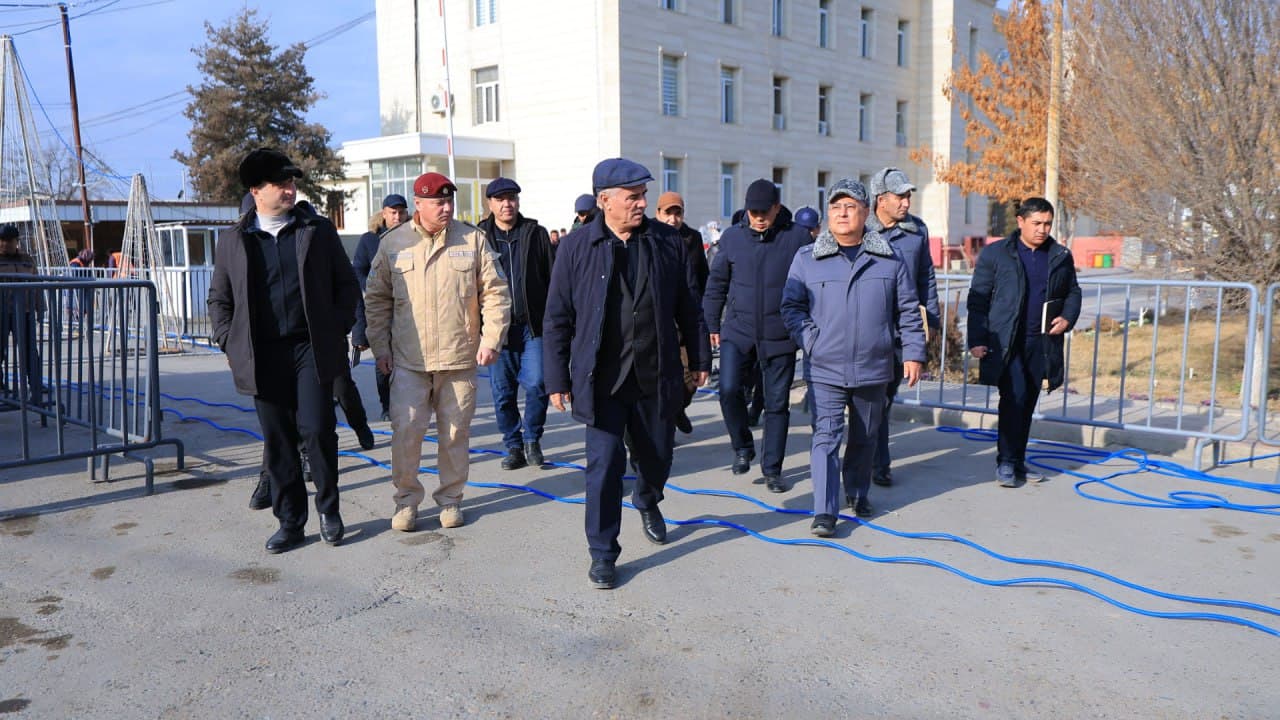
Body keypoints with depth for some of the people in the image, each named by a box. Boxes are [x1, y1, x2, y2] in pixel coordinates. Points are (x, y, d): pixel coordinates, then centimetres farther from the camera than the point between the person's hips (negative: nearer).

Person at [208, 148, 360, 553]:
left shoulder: (319, 231, 8)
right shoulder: (233, 240, 9)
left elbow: (346, 284, 10)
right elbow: (219, 299, 14)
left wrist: (337, 330, 1)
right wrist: (230, 344, 4)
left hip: (312, 348, -1)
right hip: (263, 357, 2)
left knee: (316, 429, -10)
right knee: (277, 442, 6)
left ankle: (328, 508, 12)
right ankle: (290, 522, 18)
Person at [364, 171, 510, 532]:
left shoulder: (473, 239, 2)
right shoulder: (393, 243, 3)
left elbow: (496, 292, 4)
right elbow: (377, 299, 9)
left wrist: (491, 339, -4)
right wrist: (380, 347, 4)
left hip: (460, 358, 0)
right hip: (408, 360, 0)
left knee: (456, 434, 9)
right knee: (405, 431, -3)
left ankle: (450, 499, 24)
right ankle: (407, 500, 15)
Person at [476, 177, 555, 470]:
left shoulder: (536, 234, 5)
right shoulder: (479, 238, 5)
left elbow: (552, 278, 5)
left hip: (533, 325, -1)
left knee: (536, 384, -8)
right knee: (502, 393, 6)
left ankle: (532, 439, 15)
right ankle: (514, 446, 22)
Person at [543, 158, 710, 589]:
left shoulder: (666, 242, 1)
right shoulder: (577, 247, -5)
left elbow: (687, 307, 10)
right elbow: (557, 319, -2)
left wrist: (699, 358, 12)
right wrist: (557, 379, -4)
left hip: (657, 376, 3)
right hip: (602, 379, -3)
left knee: (657, 457, 17)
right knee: (605, 464, -3)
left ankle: (647, 501, 51)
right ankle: (603, 554, 13)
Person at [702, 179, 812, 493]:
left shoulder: (799, 237, -4)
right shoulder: (732, 237, 2)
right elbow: (717, 284, 11)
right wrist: (713, 325, 12)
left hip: (780, 335, -1)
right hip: (737, 331, 1)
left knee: (777, 402, 6)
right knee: (729, 390, -13)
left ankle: (772, 468, 21)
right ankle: (742, 447, 13)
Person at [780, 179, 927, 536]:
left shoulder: (889, 258, 3)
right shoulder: (807, 258, 0)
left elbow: (908, 311, 8)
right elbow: (791, 306, 3)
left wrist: (913, 353, 3)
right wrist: (811, 340, -9)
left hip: (873, 369, 2)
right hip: (825, 369, -2)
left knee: (865, 437, 17)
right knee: (826, 437, -8)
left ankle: (858, 493, 37)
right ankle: (824, 511, -6)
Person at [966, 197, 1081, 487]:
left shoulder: (1061, 256, 11)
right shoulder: (995, 254, 0)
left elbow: (1073, 293, 22)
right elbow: (977, 300, -1)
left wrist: (1067, 318, 2)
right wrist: (976, 339, -8)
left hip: (1042, 343, 4)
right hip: (1005, 343, -4)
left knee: (1027, 404, 10)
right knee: (1015, 397, -14)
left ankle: (1018, 462, 20)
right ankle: (1006, 461, -3)